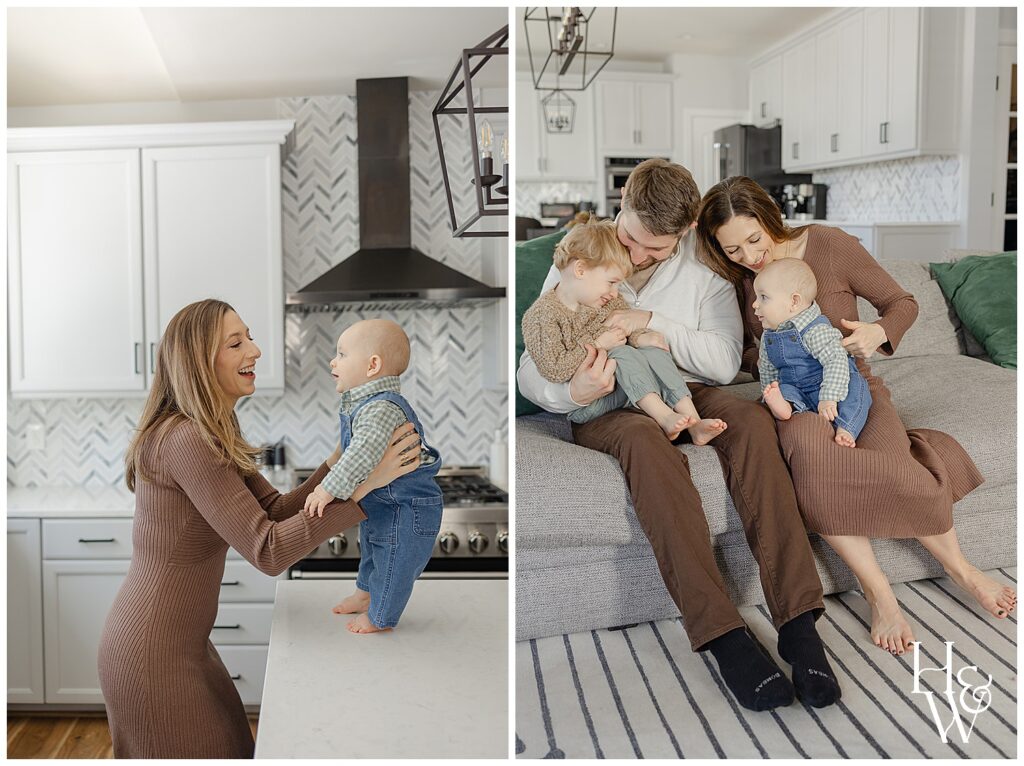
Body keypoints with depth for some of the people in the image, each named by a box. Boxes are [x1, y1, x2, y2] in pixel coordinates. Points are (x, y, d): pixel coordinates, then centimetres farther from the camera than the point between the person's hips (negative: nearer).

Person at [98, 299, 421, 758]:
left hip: (179, 641, 9)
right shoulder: (186, 441, -24)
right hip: (154, 655, -9)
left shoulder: (216, 438, 8)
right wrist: (362, 483, -28)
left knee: (232, 749, 20)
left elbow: (276, 510, 4)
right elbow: (267, 552, -27)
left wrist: (339, 461, -7)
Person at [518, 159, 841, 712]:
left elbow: (725, 363, -7)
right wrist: (572, 393, -29)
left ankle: (797, 620, -35)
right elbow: (530, 372, -5)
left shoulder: (703, 267, 3)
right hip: (606, 409, -2)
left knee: (751, 419, -32)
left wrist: (652, 322, -18)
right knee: (644, 437, -39)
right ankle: (721, 633, -42)